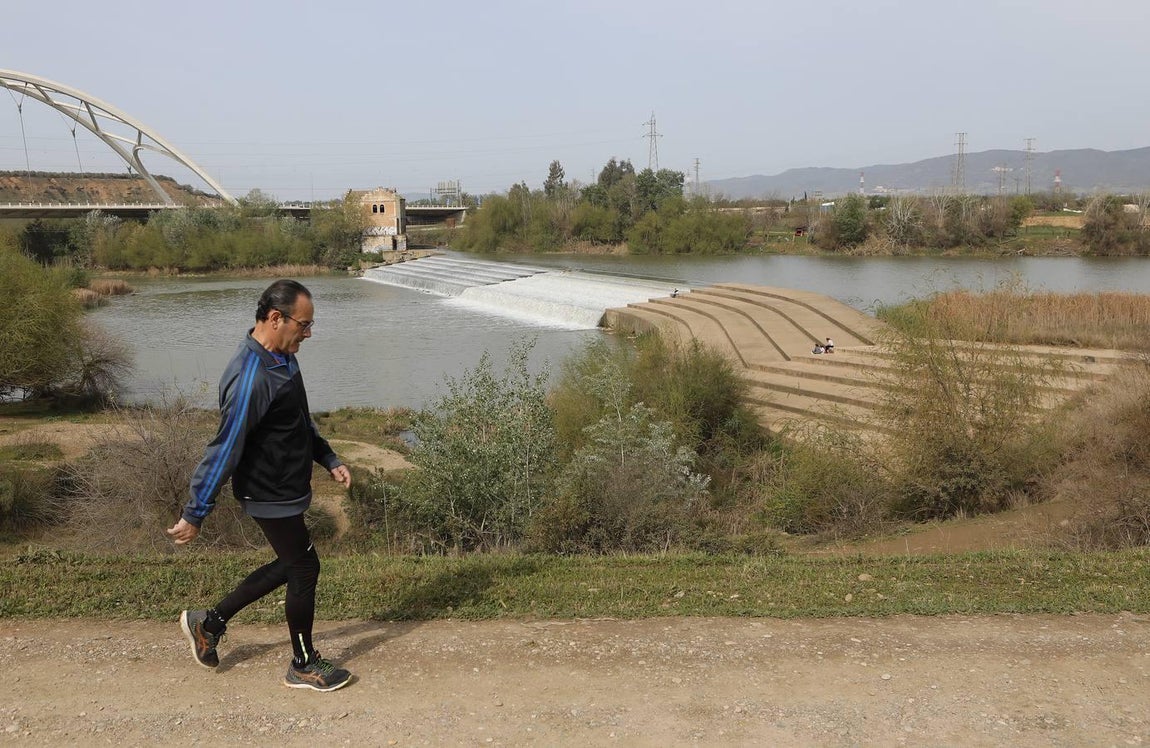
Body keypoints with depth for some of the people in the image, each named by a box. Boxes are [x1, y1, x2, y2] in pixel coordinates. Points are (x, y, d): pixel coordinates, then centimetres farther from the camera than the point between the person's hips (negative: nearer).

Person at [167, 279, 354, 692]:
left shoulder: (282, 359, 3)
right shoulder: (250, 379, -29)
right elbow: (223, 451, -27)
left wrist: (330, 461, 16)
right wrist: (194, 516, -22)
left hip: (287, 488, 10)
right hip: (272, 498, -10)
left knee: (290, 565, 21)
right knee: (304, 569, 4)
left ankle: (209, 621, 33)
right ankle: (303, 666, 24)